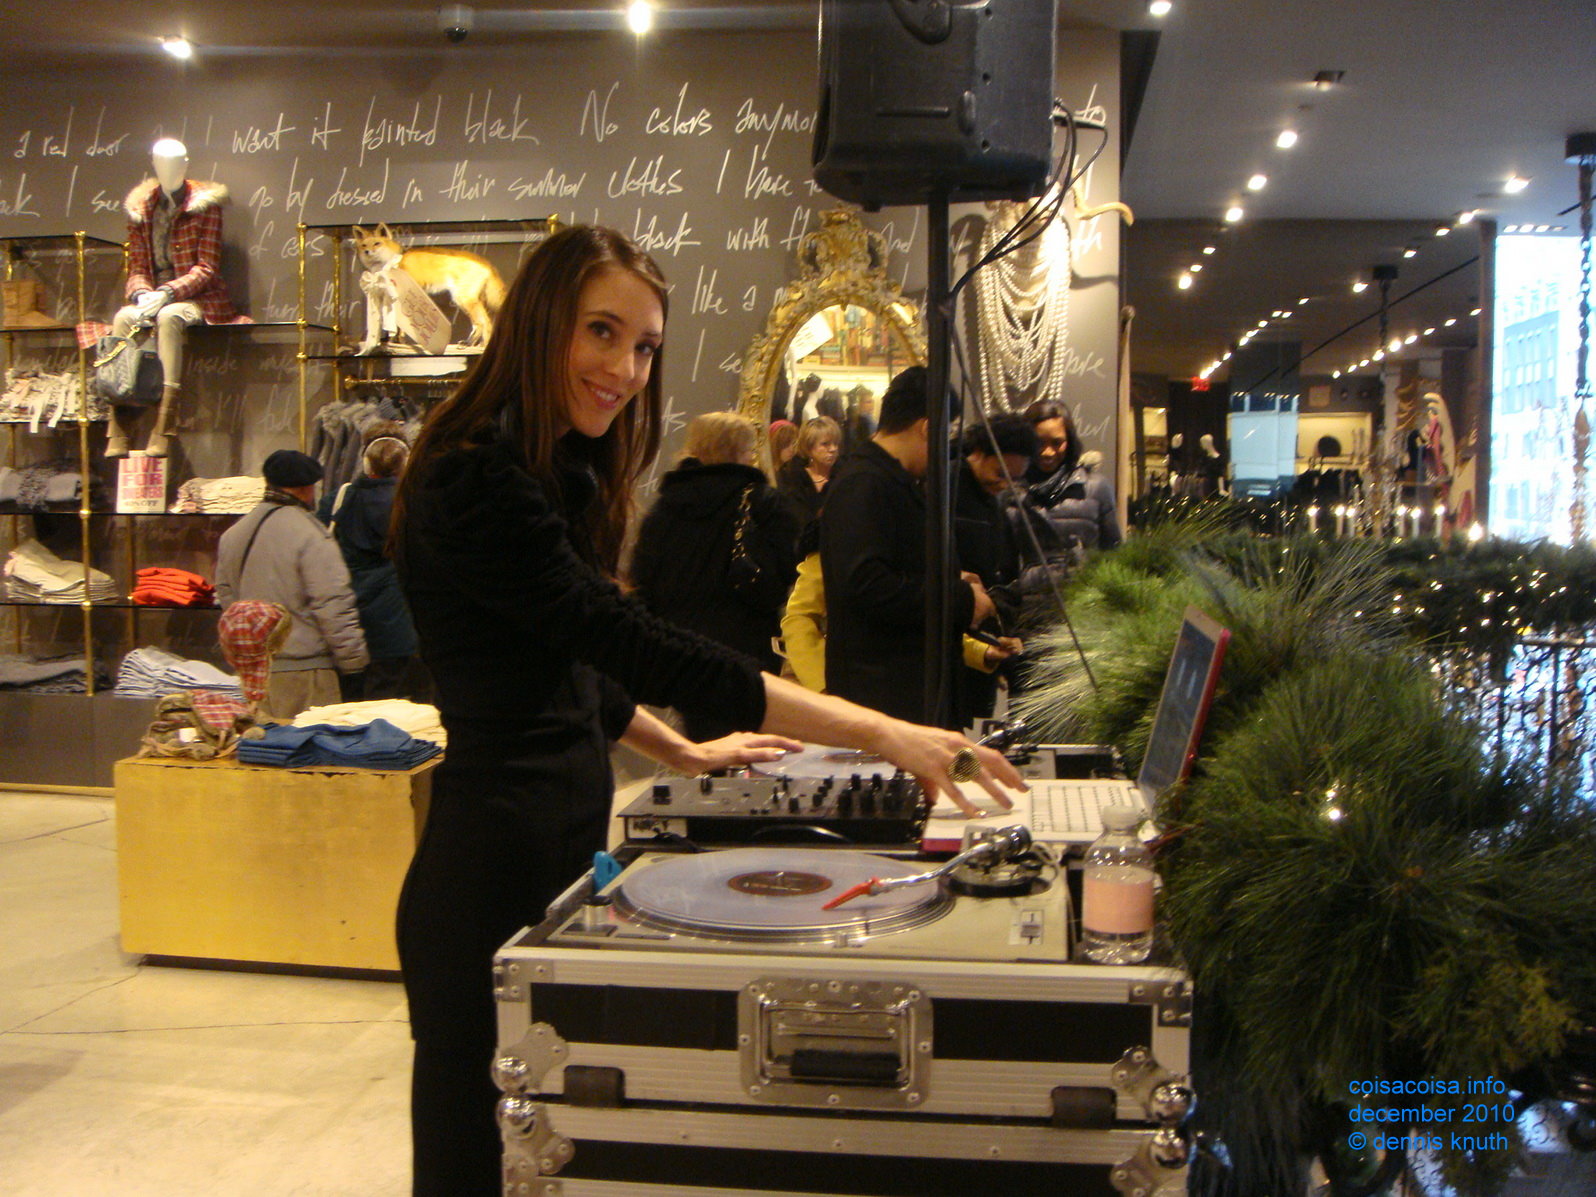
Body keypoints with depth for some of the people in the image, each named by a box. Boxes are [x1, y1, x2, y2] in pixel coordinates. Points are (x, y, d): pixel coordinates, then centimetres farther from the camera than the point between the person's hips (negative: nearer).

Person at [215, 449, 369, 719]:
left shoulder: (231, 535, 10)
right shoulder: (310, 535, -15)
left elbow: (225, 594, 20)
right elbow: (333, 604, -16)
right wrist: (353, 658, -9)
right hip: (303, 666, -7)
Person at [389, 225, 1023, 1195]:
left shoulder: (558, 475, 14)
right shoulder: (475, 481, -18)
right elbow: (632, 643, -27)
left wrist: (684, 753, 19)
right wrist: (881, 735, -29)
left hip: (568, 843, 9)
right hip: (498, 864, -9)